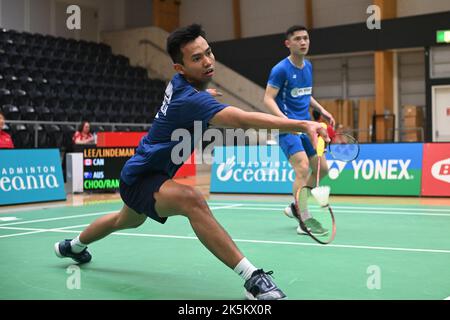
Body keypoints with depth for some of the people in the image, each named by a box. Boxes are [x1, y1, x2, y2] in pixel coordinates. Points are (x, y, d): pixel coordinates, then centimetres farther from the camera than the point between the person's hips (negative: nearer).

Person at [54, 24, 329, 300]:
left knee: (127, 221, 38)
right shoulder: (191, 99, -34)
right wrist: (302, 125, -58)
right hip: (141, 180, -11)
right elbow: (243, 120, -50)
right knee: (192, 200, -40)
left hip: (140, 172, 11)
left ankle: (74, 246, 66)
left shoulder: (180, 82, -6)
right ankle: (253, 279, -42)